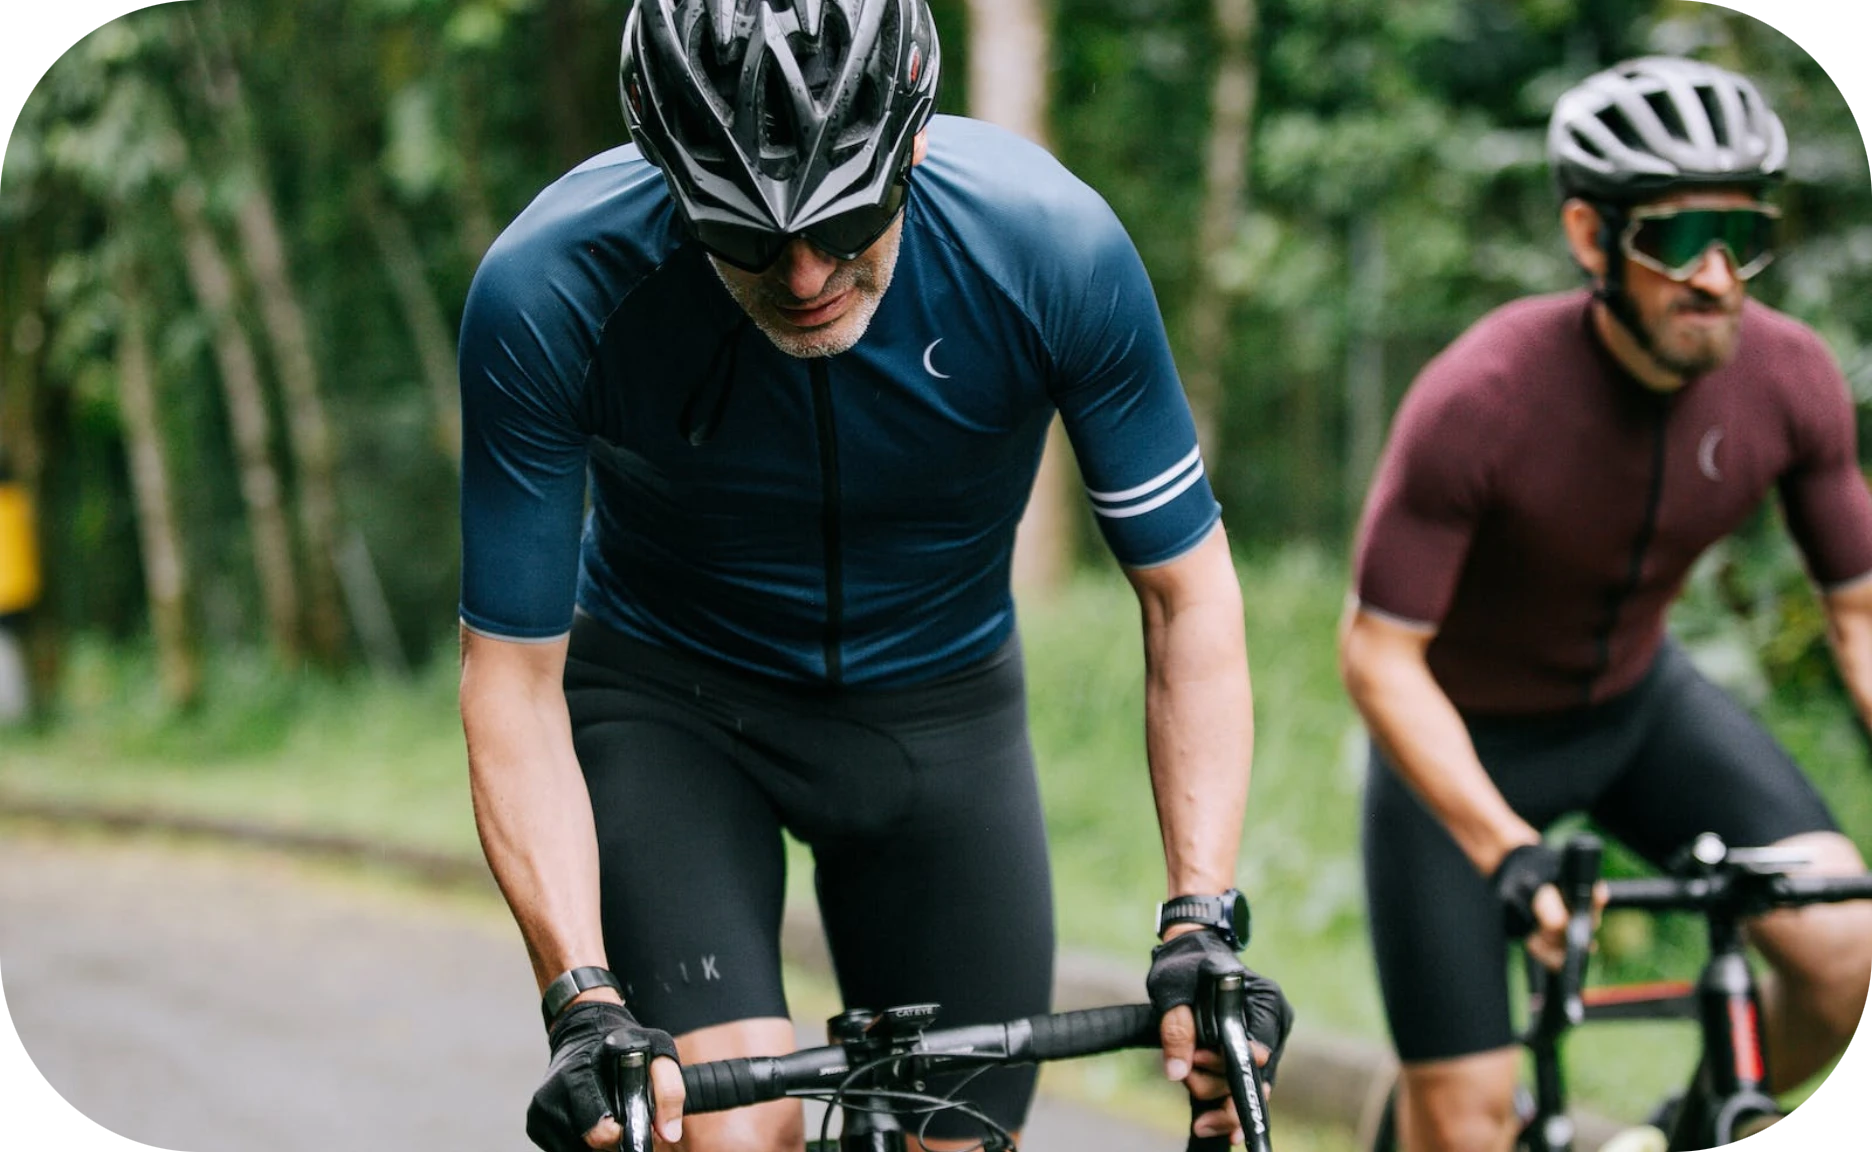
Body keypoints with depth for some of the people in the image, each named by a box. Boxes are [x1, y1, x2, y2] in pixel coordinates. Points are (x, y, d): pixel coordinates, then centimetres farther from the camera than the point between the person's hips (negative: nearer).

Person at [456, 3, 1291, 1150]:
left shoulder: (1057, 248, -27)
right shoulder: (552, 291, -30)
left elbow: (1188, 594, -16)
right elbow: (514, 675, -22)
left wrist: (1202, 923, -27)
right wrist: (582, 1002, -34)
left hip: (941, 703, 2)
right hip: (669, 703, -2)